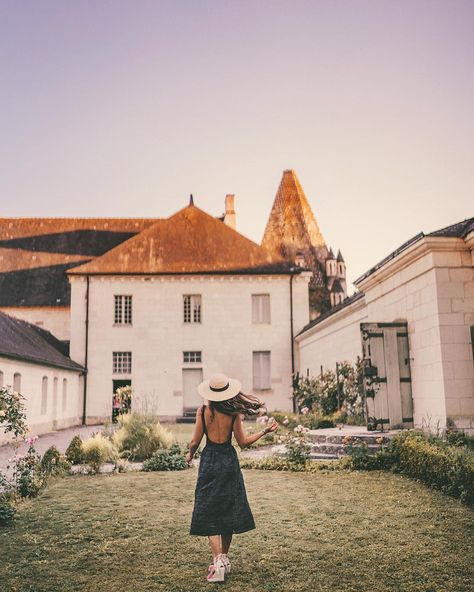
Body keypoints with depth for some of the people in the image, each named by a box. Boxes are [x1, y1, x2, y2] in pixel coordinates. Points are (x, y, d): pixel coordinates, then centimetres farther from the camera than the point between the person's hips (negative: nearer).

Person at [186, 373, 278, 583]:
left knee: (209, 513, 4)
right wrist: (265, 431, 7)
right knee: (228, 510, 15)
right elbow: (243, 442, -4)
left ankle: (218, 560, -11)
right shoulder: (233, 412, -6)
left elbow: (195, 442, -5)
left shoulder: (203, 411, -8)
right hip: (229, 462, 2)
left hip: (209, 461, -1)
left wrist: (190, 454, 16)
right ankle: (224, 558, 24)